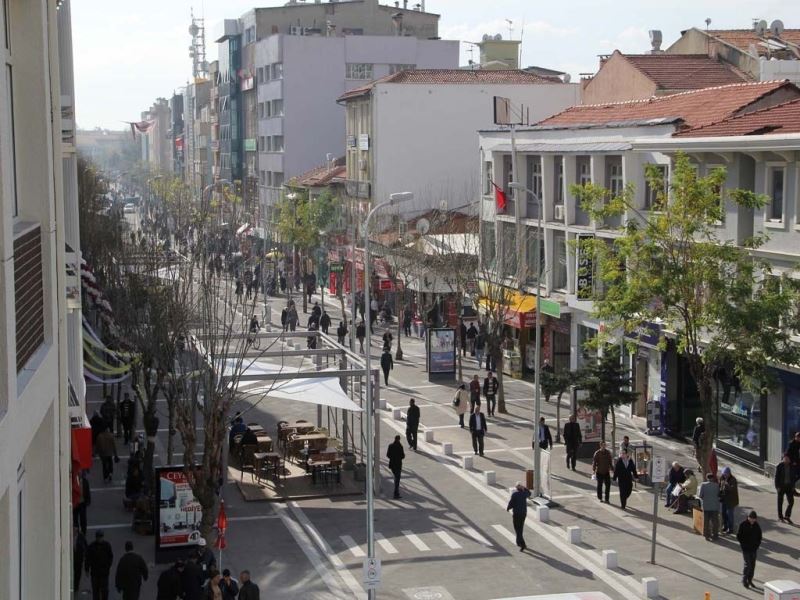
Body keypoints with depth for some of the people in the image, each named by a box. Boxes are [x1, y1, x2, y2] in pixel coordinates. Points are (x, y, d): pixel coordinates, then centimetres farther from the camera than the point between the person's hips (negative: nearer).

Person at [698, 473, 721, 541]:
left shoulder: (703, 485, -10)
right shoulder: (716, 485, -7)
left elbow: (700, 495, -12)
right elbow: (719, 494, -1)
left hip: (706, 506, 0)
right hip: (715, 506, 0)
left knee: (706, 521, 11)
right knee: (714, 521, 11)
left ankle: (706, 535, 14)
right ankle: (714, 535, 16)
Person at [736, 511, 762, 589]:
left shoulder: (757, 526, 1)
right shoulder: (743, 524, -10)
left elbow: (759, 537, 11)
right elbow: (738, 536, -6)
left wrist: (757, 545, 0)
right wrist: (743, 544, -10)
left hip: (754, 548, 4)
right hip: (746, 549, -4)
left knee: (752, 565, 8)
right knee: (747, 564, -8)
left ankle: (750, 580, 21)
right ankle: (744, 580, 4)